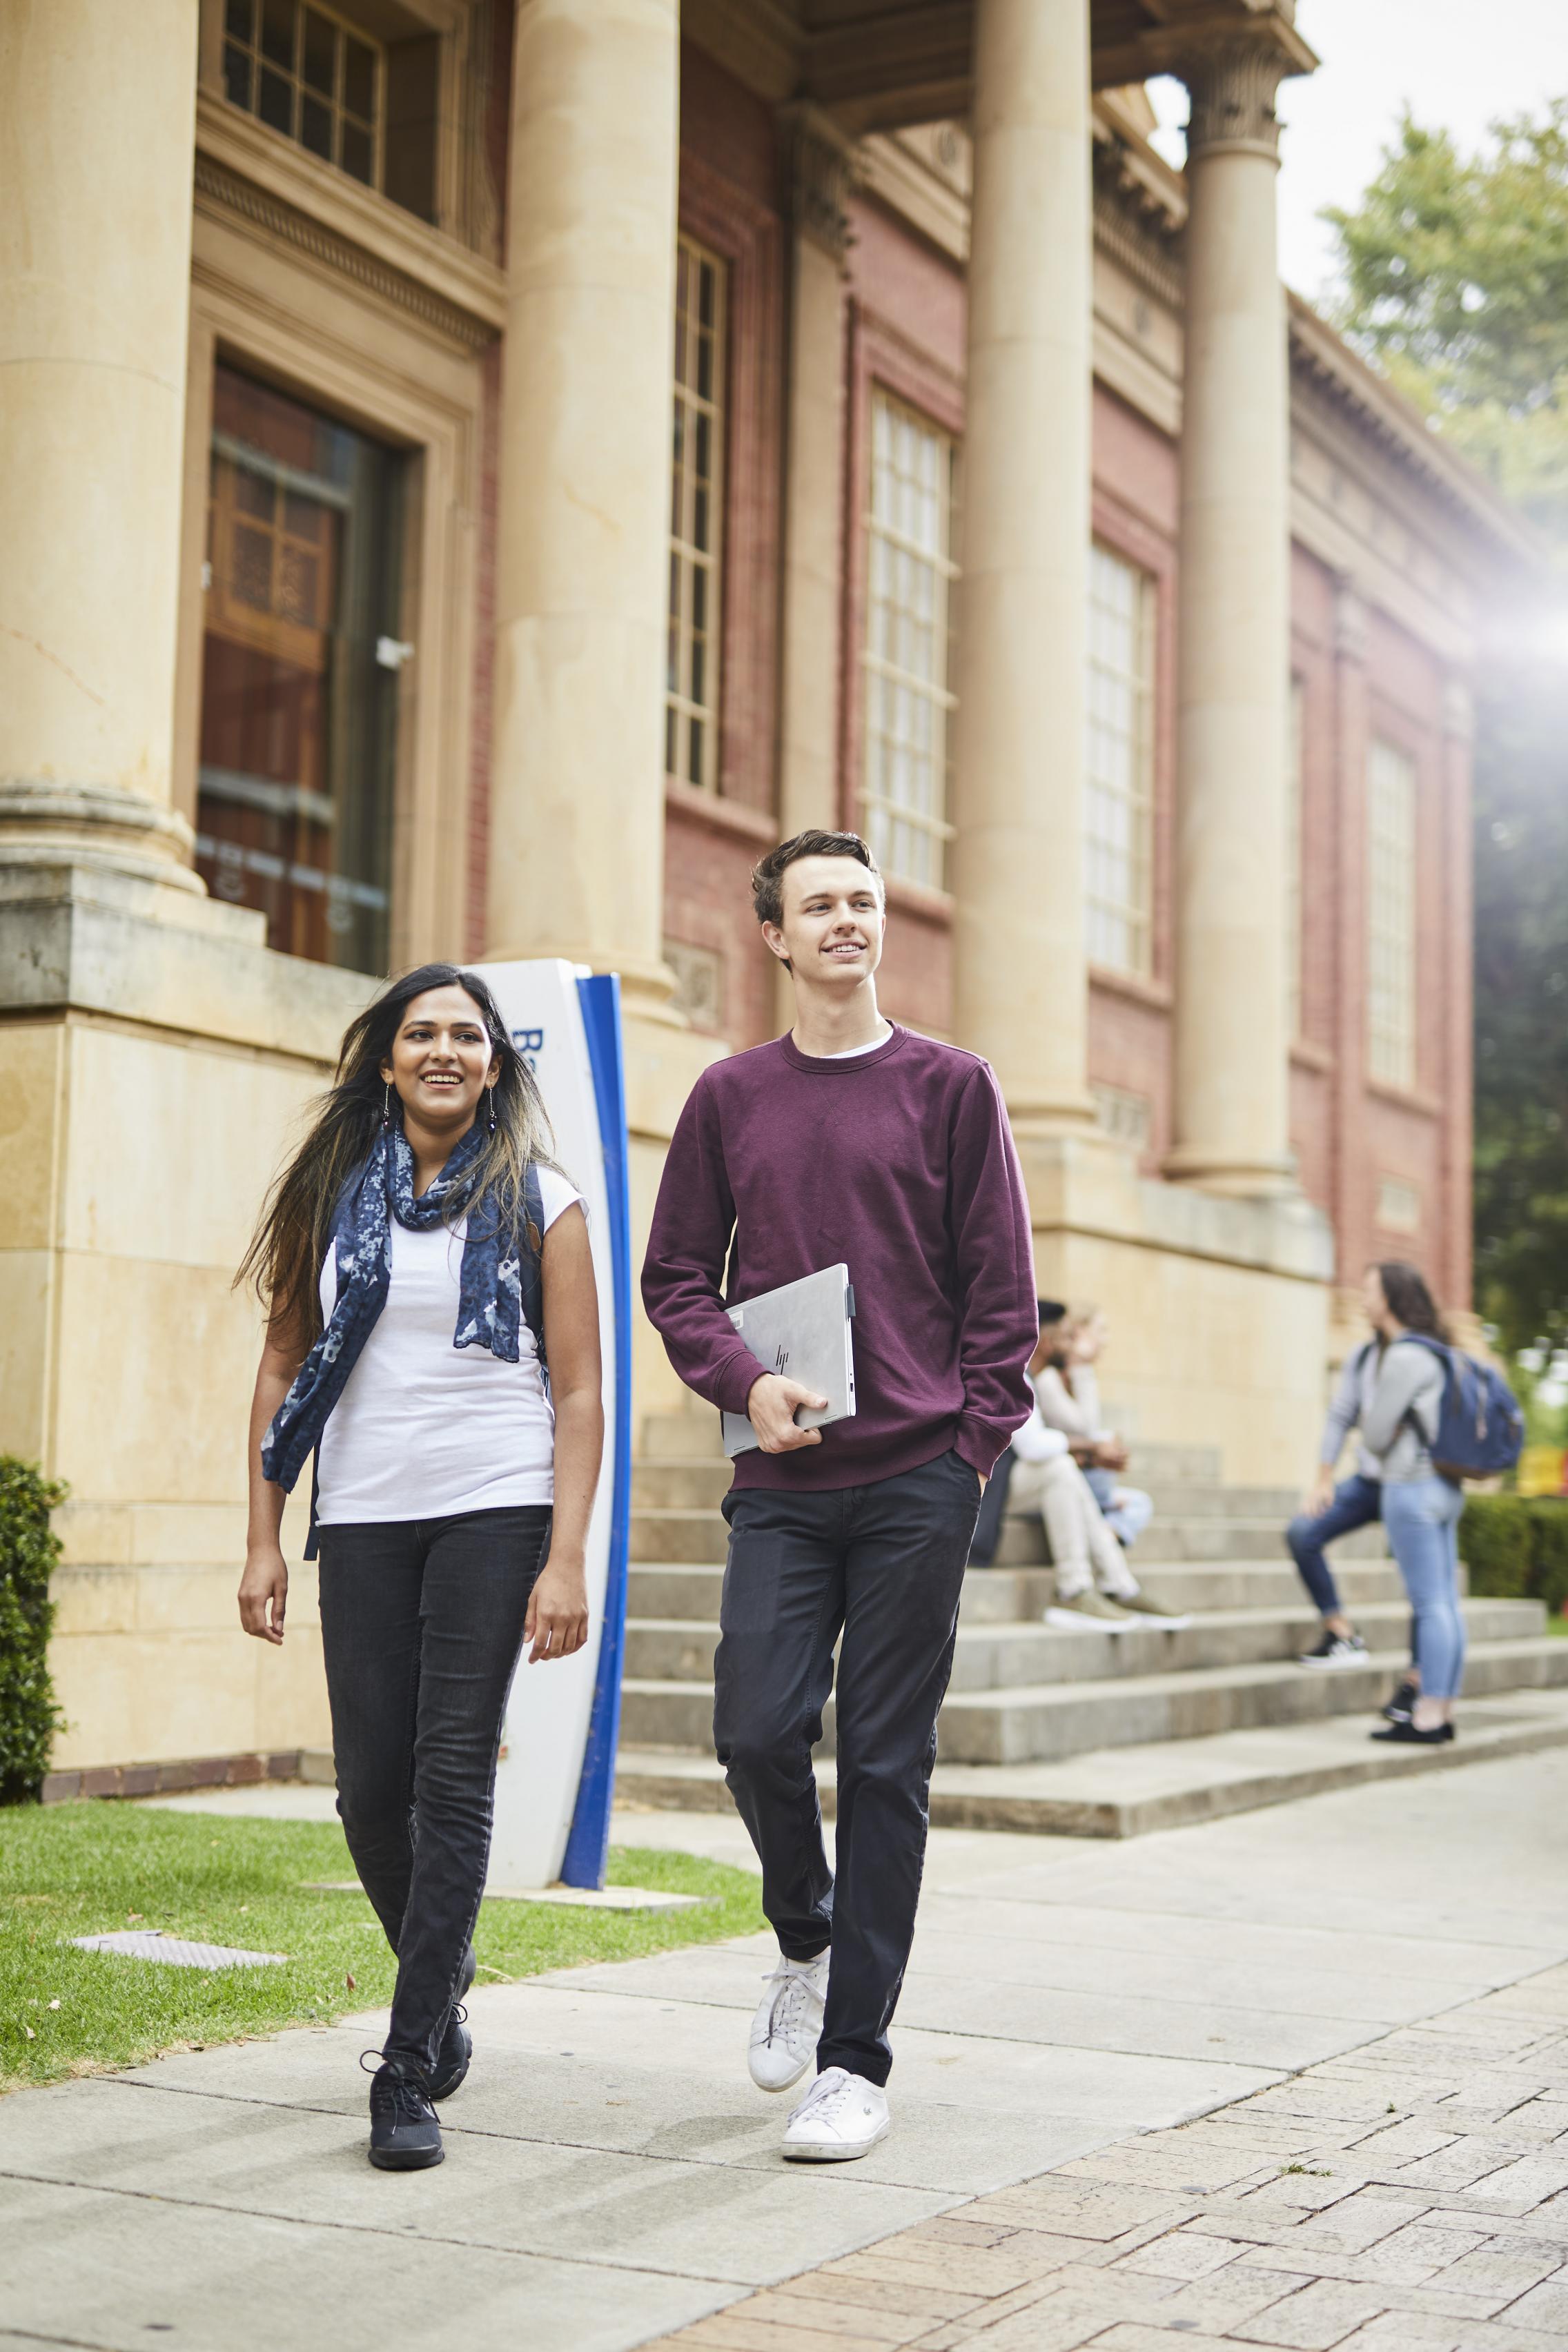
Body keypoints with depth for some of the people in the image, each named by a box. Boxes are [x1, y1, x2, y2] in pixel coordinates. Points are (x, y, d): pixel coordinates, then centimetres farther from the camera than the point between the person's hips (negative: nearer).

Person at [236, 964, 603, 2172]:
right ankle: (443, 1982, 33)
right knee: (370, 1787, 4)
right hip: (363, 1516, 3)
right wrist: (264, 1539, 5)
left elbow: (580, 1395, -1)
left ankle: (410, 2070, -3)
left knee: (453, 1775, -8)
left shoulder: (538, 1202, 2)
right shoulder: (334, 1195, 9)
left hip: (496, 1507, -3)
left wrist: (567, 1562, -9)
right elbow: (284, 1368, 11)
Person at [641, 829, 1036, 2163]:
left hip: (918, 1477, -2)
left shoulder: (950, 1088, 5)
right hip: (783, 1480, 2)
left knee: (885, 1762, 0)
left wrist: (973, 1446, -4)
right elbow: (677, 1278, 11)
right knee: (758, 1730, -7)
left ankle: (856, 2056, 9)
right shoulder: (730, 1099, 11)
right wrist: (745, 1383, -7)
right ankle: (808, 1942, 24)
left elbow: (1001, 1289, 4)